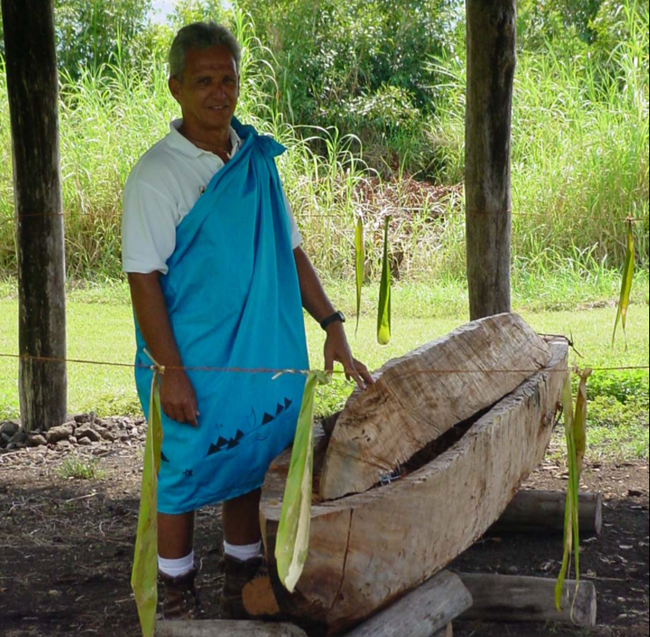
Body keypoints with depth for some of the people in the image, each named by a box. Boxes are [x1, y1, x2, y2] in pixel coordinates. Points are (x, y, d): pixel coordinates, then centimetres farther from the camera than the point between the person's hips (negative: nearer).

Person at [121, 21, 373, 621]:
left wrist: (333, 326, 6)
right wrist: (171, 373, -18)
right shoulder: (157, 174, -10)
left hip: (265, 360, 5)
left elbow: (291, 251, 13)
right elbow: (144, 279, -13)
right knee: (184, 479, 5)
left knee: (248, 474, 15)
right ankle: (178, 599, 22)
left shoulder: (259, 160, 7)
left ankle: (242, 588, 31)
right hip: (194, 368, -5)